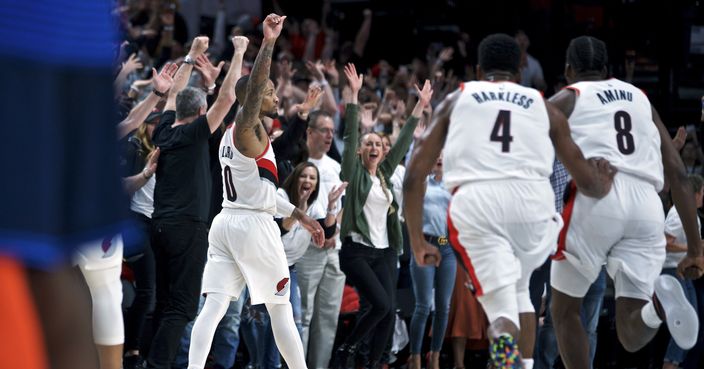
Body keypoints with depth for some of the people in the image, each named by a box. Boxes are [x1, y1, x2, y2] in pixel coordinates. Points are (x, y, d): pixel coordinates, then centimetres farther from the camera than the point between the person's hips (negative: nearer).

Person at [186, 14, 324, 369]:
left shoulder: (229, 133, 17)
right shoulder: (248, 129, -9)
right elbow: (253, 89, -30)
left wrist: (297, 214, 27)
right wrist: (268, 43, -37)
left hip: (225, 221, 8)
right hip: (254, 226, -8)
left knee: (213, 307, -4)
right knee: (280, 308, 4)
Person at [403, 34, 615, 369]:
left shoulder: (456, 100, 24)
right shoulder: (544, 108, 25)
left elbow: (414, 175, 16)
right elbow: (588, 182, 27)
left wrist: (417, 242, 22)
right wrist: (606, 185, 51)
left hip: (474, 203, -2)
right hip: (532, 201, 2)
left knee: (502, 303, 2)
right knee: (518, 291, 28)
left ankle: (504, 335, -33)